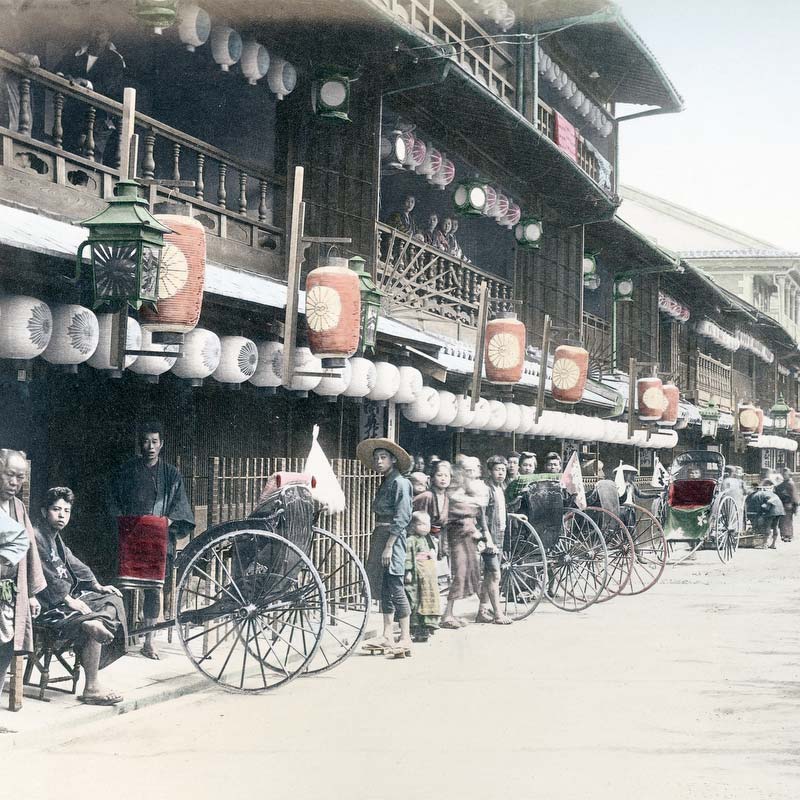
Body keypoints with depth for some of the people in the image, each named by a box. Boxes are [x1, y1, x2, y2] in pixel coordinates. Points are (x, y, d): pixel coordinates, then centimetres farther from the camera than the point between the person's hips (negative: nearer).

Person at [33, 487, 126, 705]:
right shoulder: (36, 538, -14)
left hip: (69, 597, 11)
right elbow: (47, 577, -20)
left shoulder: (56, 538, 17)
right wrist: (69, 601, -21)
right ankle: (91, 689, -21)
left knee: (113, 600, 9)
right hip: (50, 608, -11)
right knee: (93, 627, -26)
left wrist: (98, 586, 12)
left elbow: (73, 564, 22)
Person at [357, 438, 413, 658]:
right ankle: (388, 635, 14)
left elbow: (402, 518, -15)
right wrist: (377, 545, 15)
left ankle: (405, 638, -8)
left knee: (395, 587, -10)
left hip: (393, 537, -9)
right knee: (383, 588, 10)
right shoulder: (385, 483, 17)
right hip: (379, 536, 9)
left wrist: (389, 546, -19)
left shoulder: (400, 483, -9)